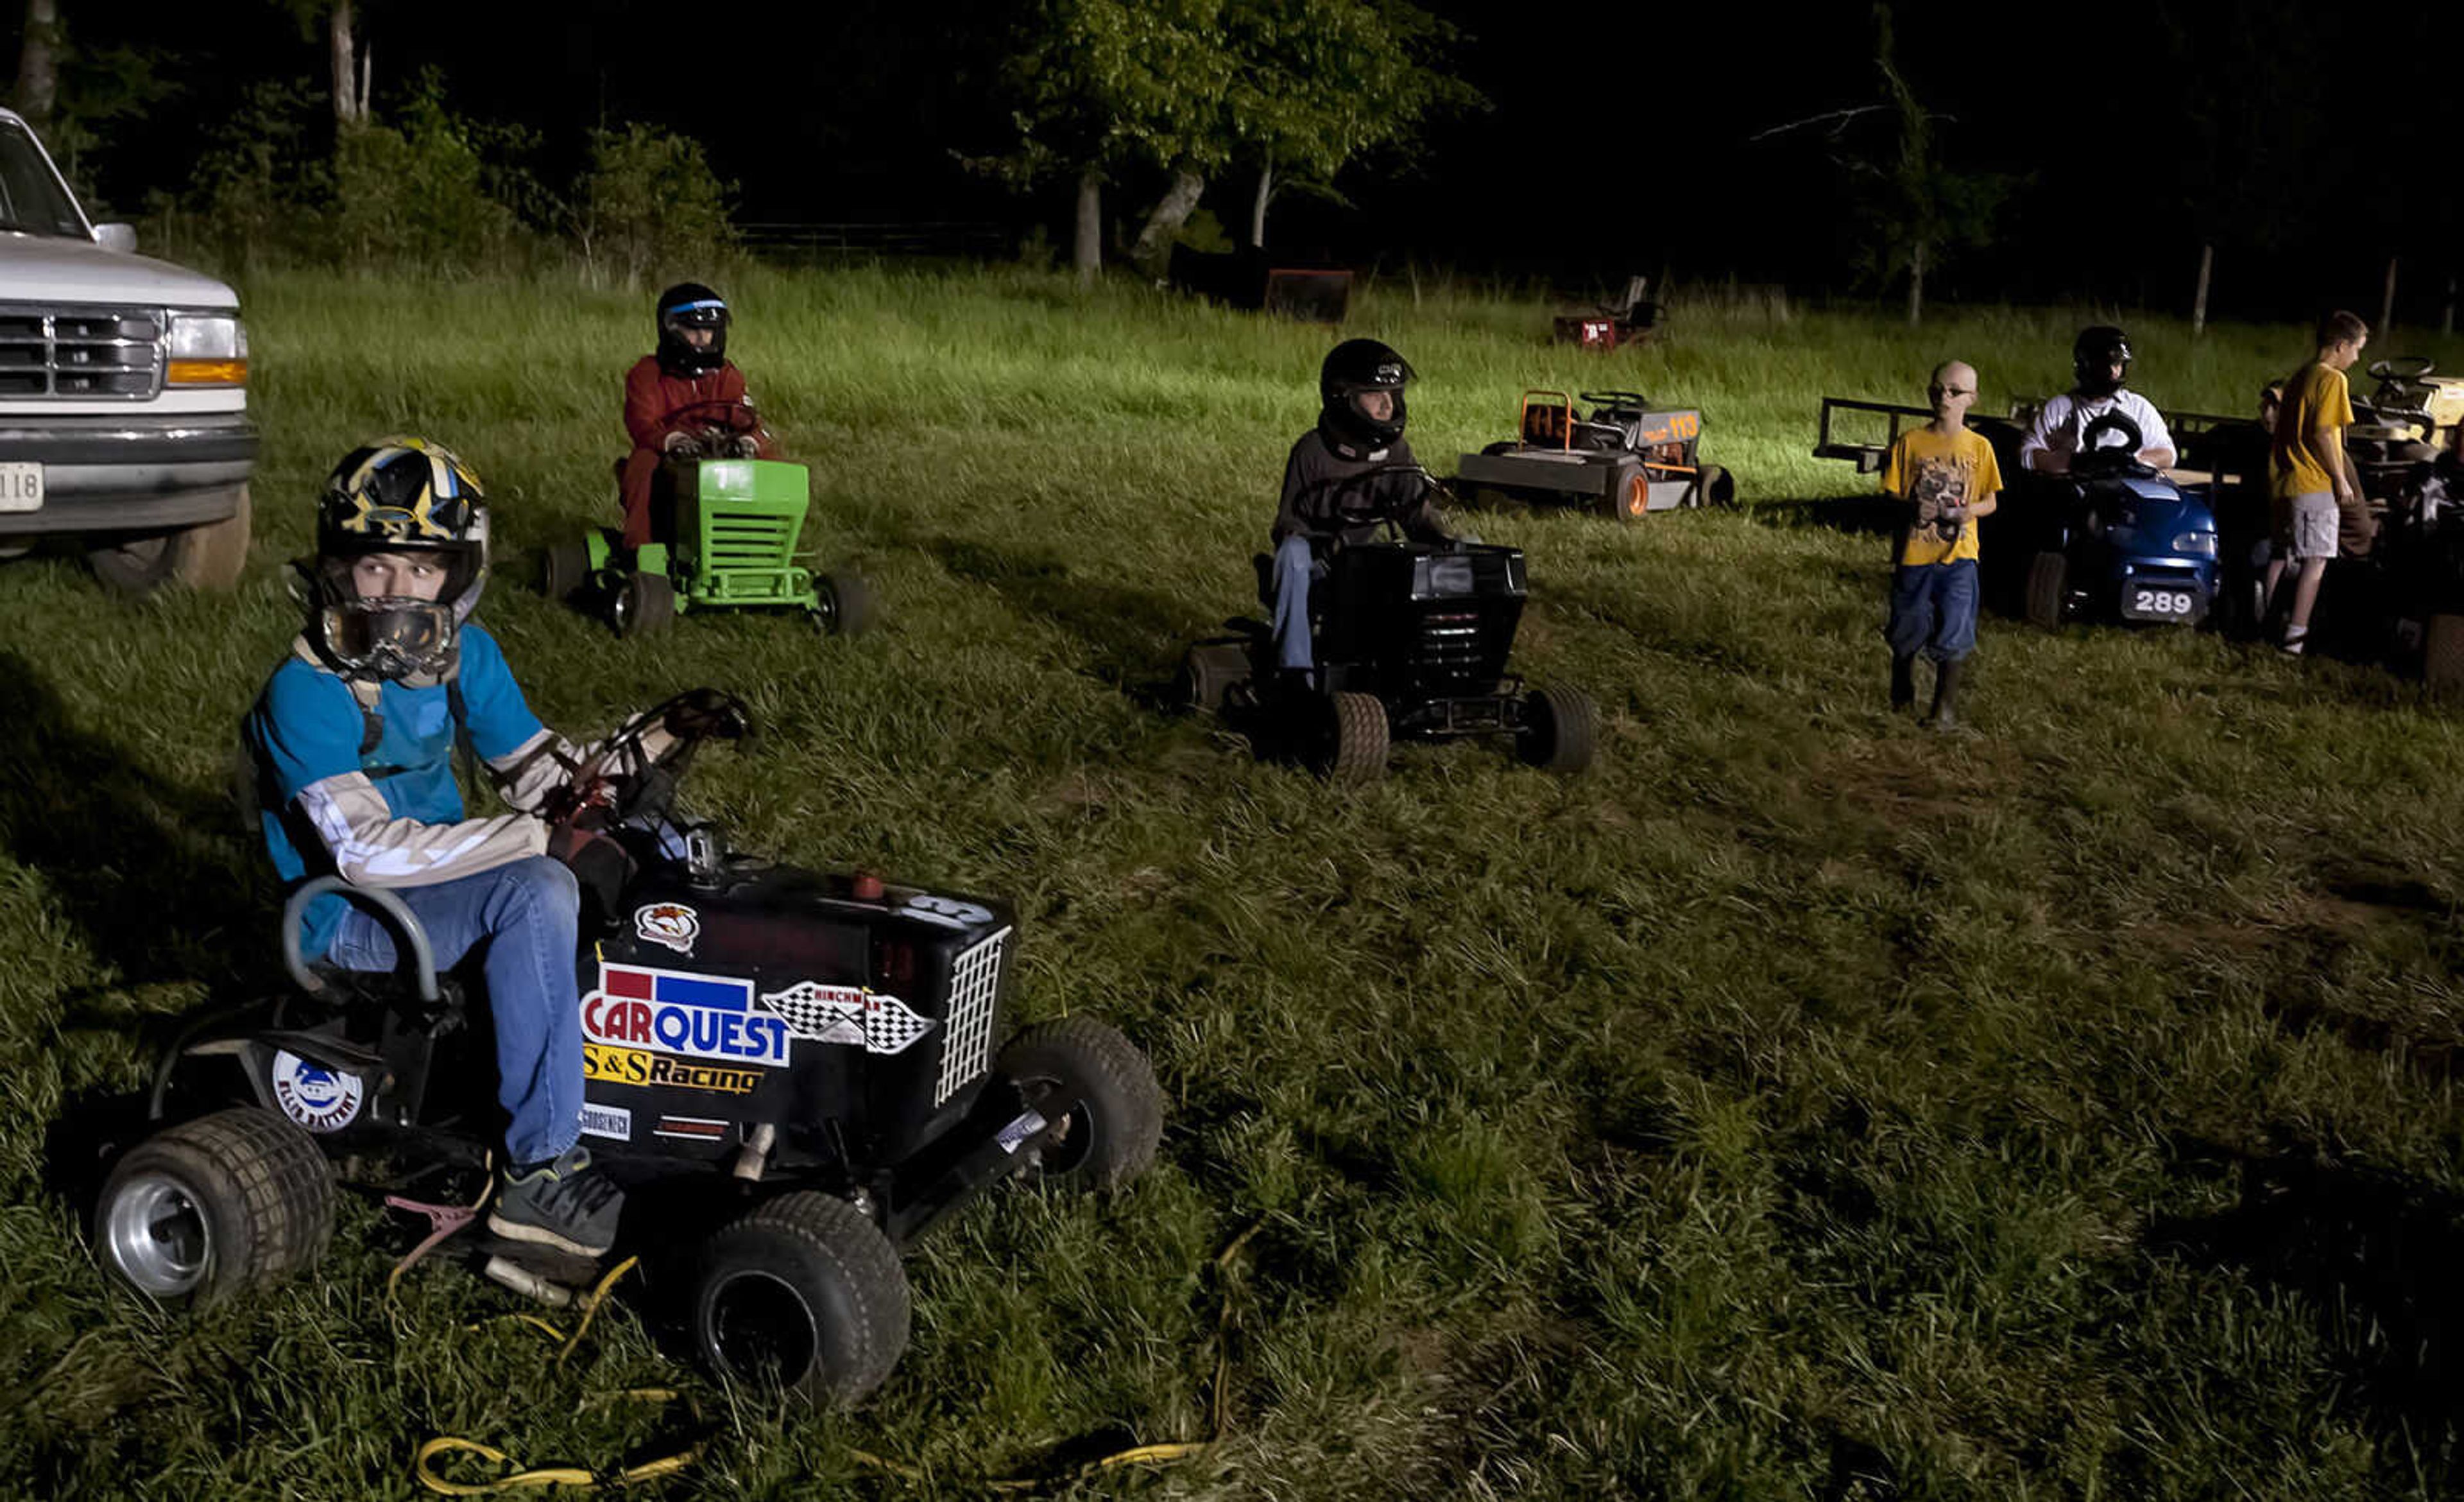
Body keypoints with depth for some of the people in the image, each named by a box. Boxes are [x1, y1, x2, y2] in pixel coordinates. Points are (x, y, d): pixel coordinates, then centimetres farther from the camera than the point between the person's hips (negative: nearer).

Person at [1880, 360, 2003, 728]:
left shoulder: (1979, 447, 2)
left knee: (1953, 637, -4)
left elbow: (1991, 501, 7)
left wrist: (1970, 511, -14)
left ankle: (1946, 707, 7)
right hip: (1914, 554, 1)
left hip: (1959, 557, -1)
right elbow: (1891, 496, 3)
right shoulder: (1909, 442, 2)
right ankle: (1902, 695, 33)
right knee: (1906, 632, 10)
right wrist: (1911, 508, -17)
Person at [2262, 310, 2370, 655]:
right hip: (2314, 484, -9)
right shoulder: (2332, 379, -10)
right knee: (2316, 559, -6)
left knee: (2282, 555, 14)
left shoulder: (2299, 377, 16)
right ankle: (2295, 633, -11)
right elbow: (2322, 434, -18)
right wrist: (2341, 480, -12)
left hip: (2283, 480, 9)